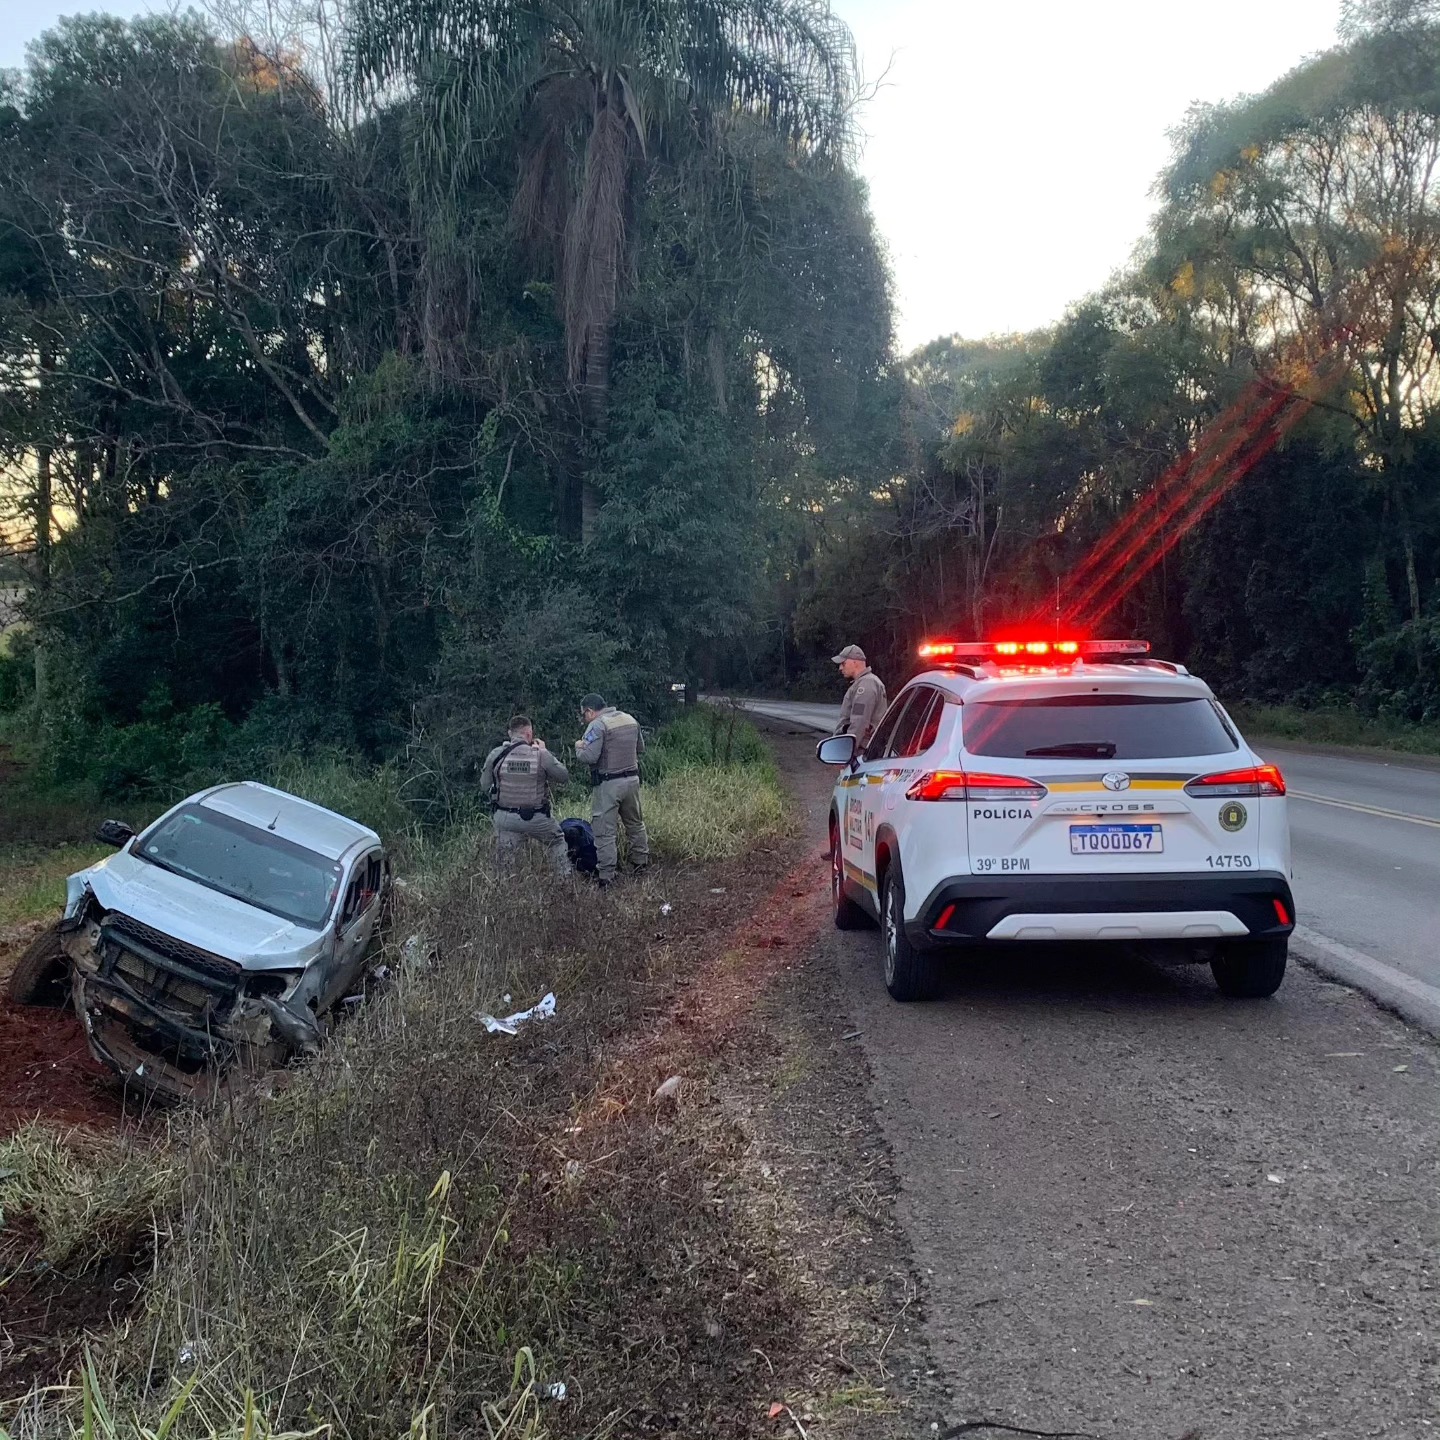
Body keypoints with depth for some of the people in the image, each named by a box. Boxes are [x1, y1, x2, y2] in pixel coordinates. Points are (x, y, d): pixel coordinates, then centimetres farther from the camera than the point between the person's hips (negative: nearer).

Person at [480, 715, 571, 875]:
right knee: (557, 842, 26)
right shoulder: (541, 755, -15)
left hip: (505, 818, 1)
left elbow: (484, 785, 1)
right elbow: (564, 777, -1)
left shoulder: (495, 755, -9)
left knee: (503, 860, 16)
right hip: (536, 818, -1)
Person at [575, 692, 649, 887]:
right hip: (632, 780, 7)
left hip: (607, 785, -7)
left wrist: (579, 746, -2)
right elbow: (640, 749, 17)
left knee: (605, 832, -2)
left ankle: (605, 876, -2)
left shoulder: (597, 726, -15)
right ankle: (640, 863, 33)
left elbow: (588, 757, -21)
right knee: (635, 824, 23)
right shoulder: (631, 720, 8)